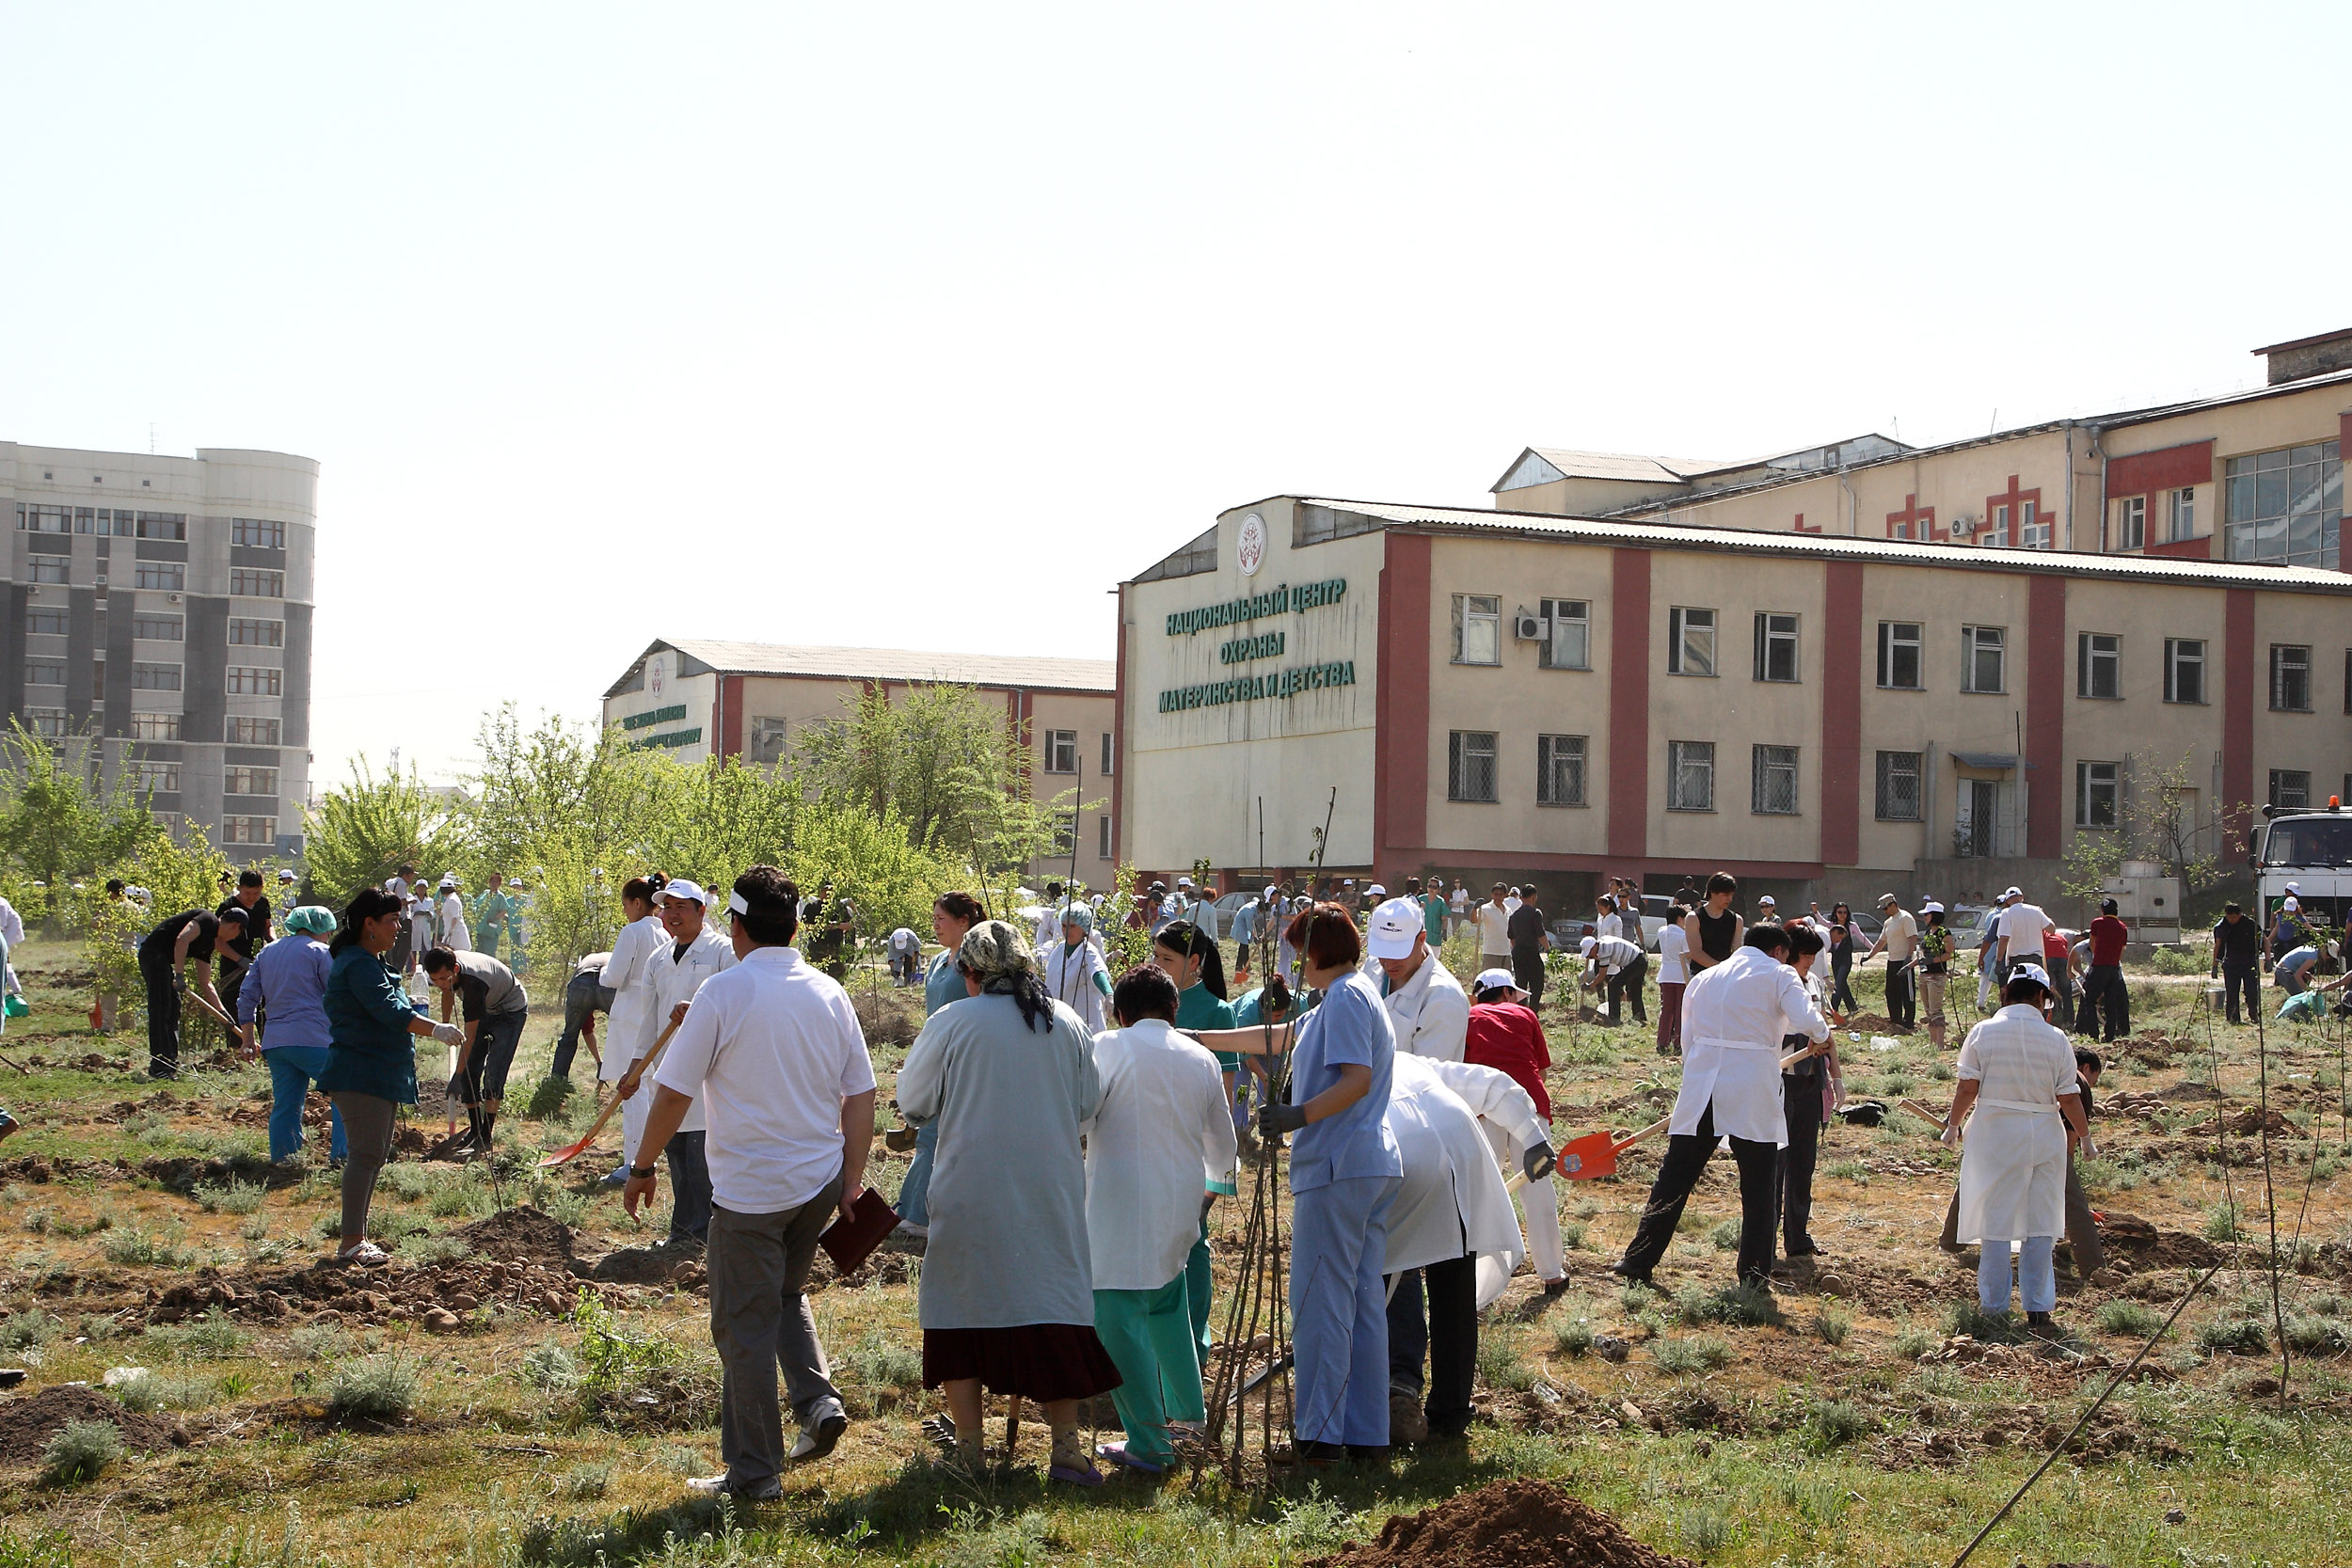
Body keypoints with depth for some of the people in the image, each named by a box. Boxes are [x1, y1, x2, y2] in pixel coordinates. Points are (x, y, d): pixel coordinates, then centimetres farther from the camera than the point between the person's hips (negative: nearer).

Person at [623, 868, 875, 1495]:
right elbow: (860, 1095, 6)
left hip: (750, 1190, -6)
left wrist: (642, 1168, 1)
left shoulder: (723, 992, -13)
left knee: (745, 1327, 4)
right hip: (820, 1181, 6)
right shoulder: (829, 993, 3)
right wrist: (852, 1180, 13)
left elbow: (673, 1095, -12)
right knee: (787, 1295, 27)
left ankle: (754, 1473, 11)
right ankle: (818, 1399, 7)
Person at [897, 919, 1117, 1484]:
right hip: (1051, 1192, 3)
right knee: (1056, 1308, 8)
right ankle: (1066, 1447, 5)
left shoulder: (952, 1022, -8)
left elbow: (914, 1100, 0)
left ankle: (968, 1447, 12)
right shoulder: (1066, 1023, 2)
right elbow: (1089, 1102, 10)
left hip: (971, 1192, -3)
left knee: (963, 1306, 9)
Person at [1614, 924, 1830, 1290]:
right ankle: (1754, 1275, 7)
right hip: (1752, 1094, -4)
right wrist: (1821, 1037, 7)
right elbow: (1807, 1020, -13)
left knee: (1673, 1181, 10)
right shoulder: (1778, 975, 3)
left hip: (1700, 1091, 4)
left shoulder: (1704, 979, 19)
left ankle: (1638, 1262, 11)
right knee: (1758, 1188, 7)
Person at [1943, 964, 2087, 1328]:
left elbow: (1968, 1087, -5)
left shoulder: (1983, 1032, -5)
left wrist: (1953, 1124, 11)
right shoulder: (2055, 1040, -3)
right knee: (2040, 1224, 8)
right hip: (2044, 1135, 1)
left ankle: (1994, 1304, 12)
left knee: (1995, 1220, 7)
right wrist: (2082, 1134, 17)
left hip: (1994, 1133, 0)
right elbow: (2069, 1097, 0)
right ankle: (2038, 1307, 11)